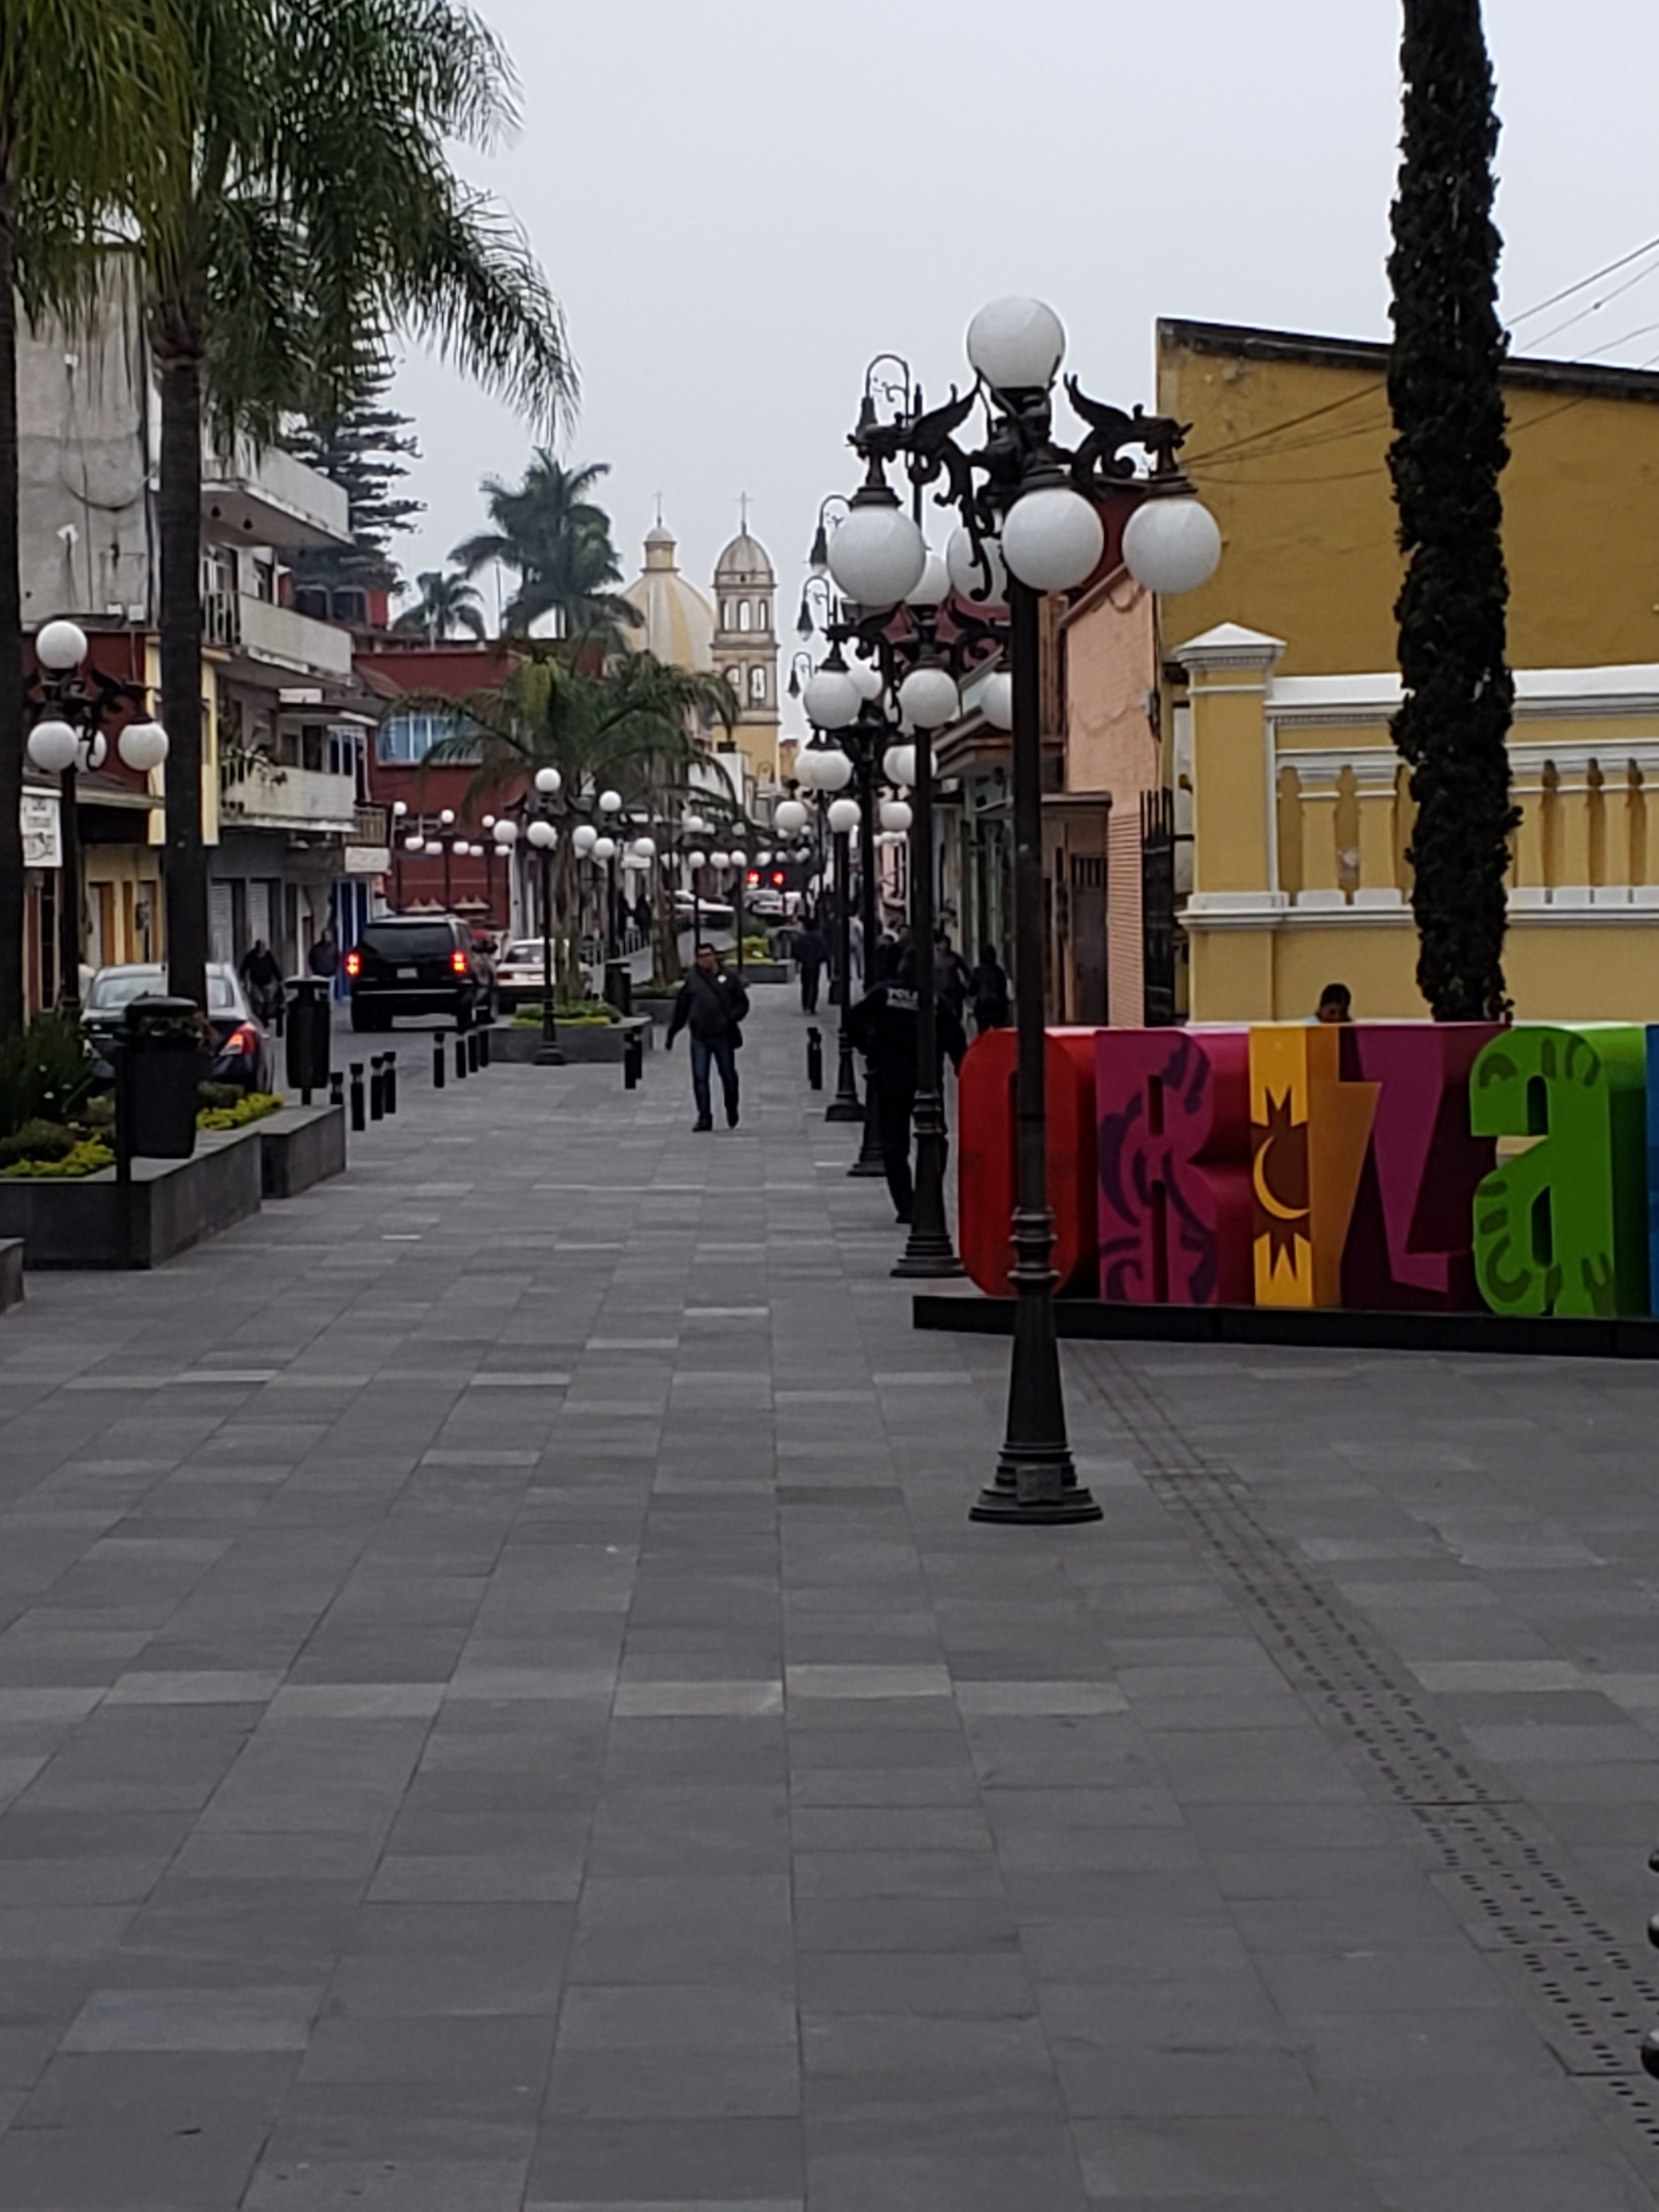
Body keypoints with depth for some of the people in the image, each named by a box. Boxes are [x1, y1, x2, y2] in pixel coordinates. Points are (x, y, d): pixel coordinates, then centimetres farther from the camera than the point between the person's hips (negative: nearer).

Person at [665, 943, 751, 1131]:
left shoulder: (728, 979, 5)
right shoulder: (692, 981, 7)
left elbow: (742, 1003, 7)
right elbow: (680, 1009, 12)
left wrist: (732, 1018, -12)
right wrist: (671, 1034, 11)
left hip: (723, 1036, -1)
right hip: (699, 1037, 1)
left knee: (728, 1076, 10)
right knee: (700, 1078, -5)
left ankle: (732, 1113, 29)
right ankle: (704, 1117, -1)